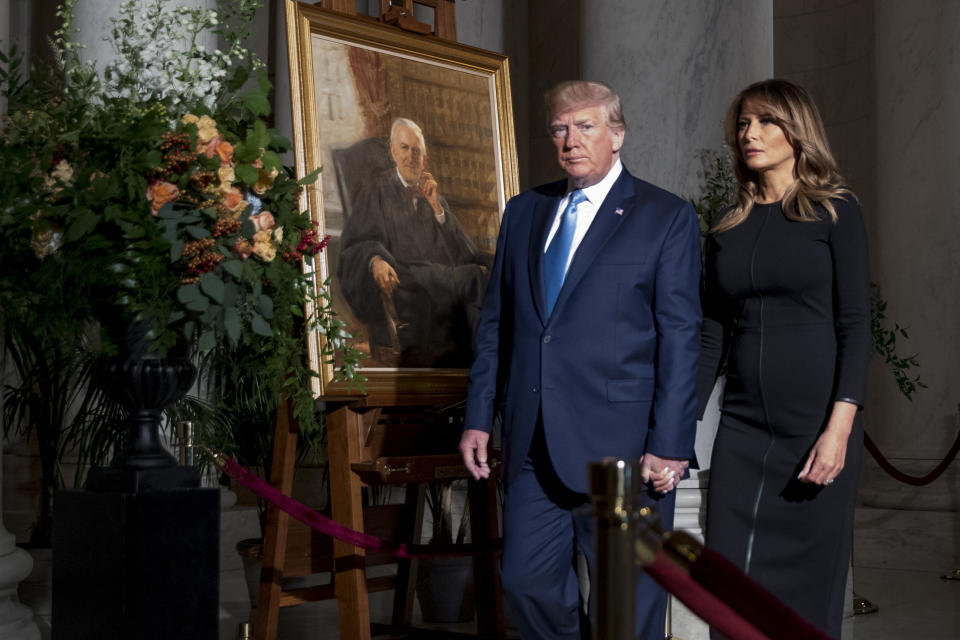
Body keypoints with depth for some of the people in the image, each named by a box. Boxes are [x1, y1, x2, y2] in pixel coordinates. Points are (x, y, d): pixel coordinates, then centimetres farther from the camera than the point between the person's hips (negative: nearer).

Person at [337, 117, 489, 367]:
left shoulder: (431, 191, 24)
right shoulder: (378, 190, 12)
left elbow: (456, 242, 13)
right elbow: (358, 243, -1)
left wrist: (436, 206, 1)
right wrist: (375, 260, -22)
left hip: (441, 275, 4)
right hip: (403, 276, -4)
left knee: (479, 277, -27)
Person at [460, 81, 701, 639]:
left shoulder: (667, 217, -1)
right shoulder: (524, 211, 14)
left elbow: (680, 337, -6)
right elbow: (495, 321, 15)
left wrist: (670, 444, -12)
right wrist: (479, 417, 9)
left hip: (622, 445, -4)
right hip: (534, 445, 5)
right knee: (527, 579, 8)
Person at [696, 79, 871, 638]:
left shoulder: (835, 211, 0)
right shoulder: (728, 230, 12)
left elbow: (855, 326, -7)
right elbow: (712, 339, 13)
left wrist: (839, 428, -17)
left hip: (817, 427, -4)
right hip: (744, 428, 4)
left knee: (810, 591, 3)